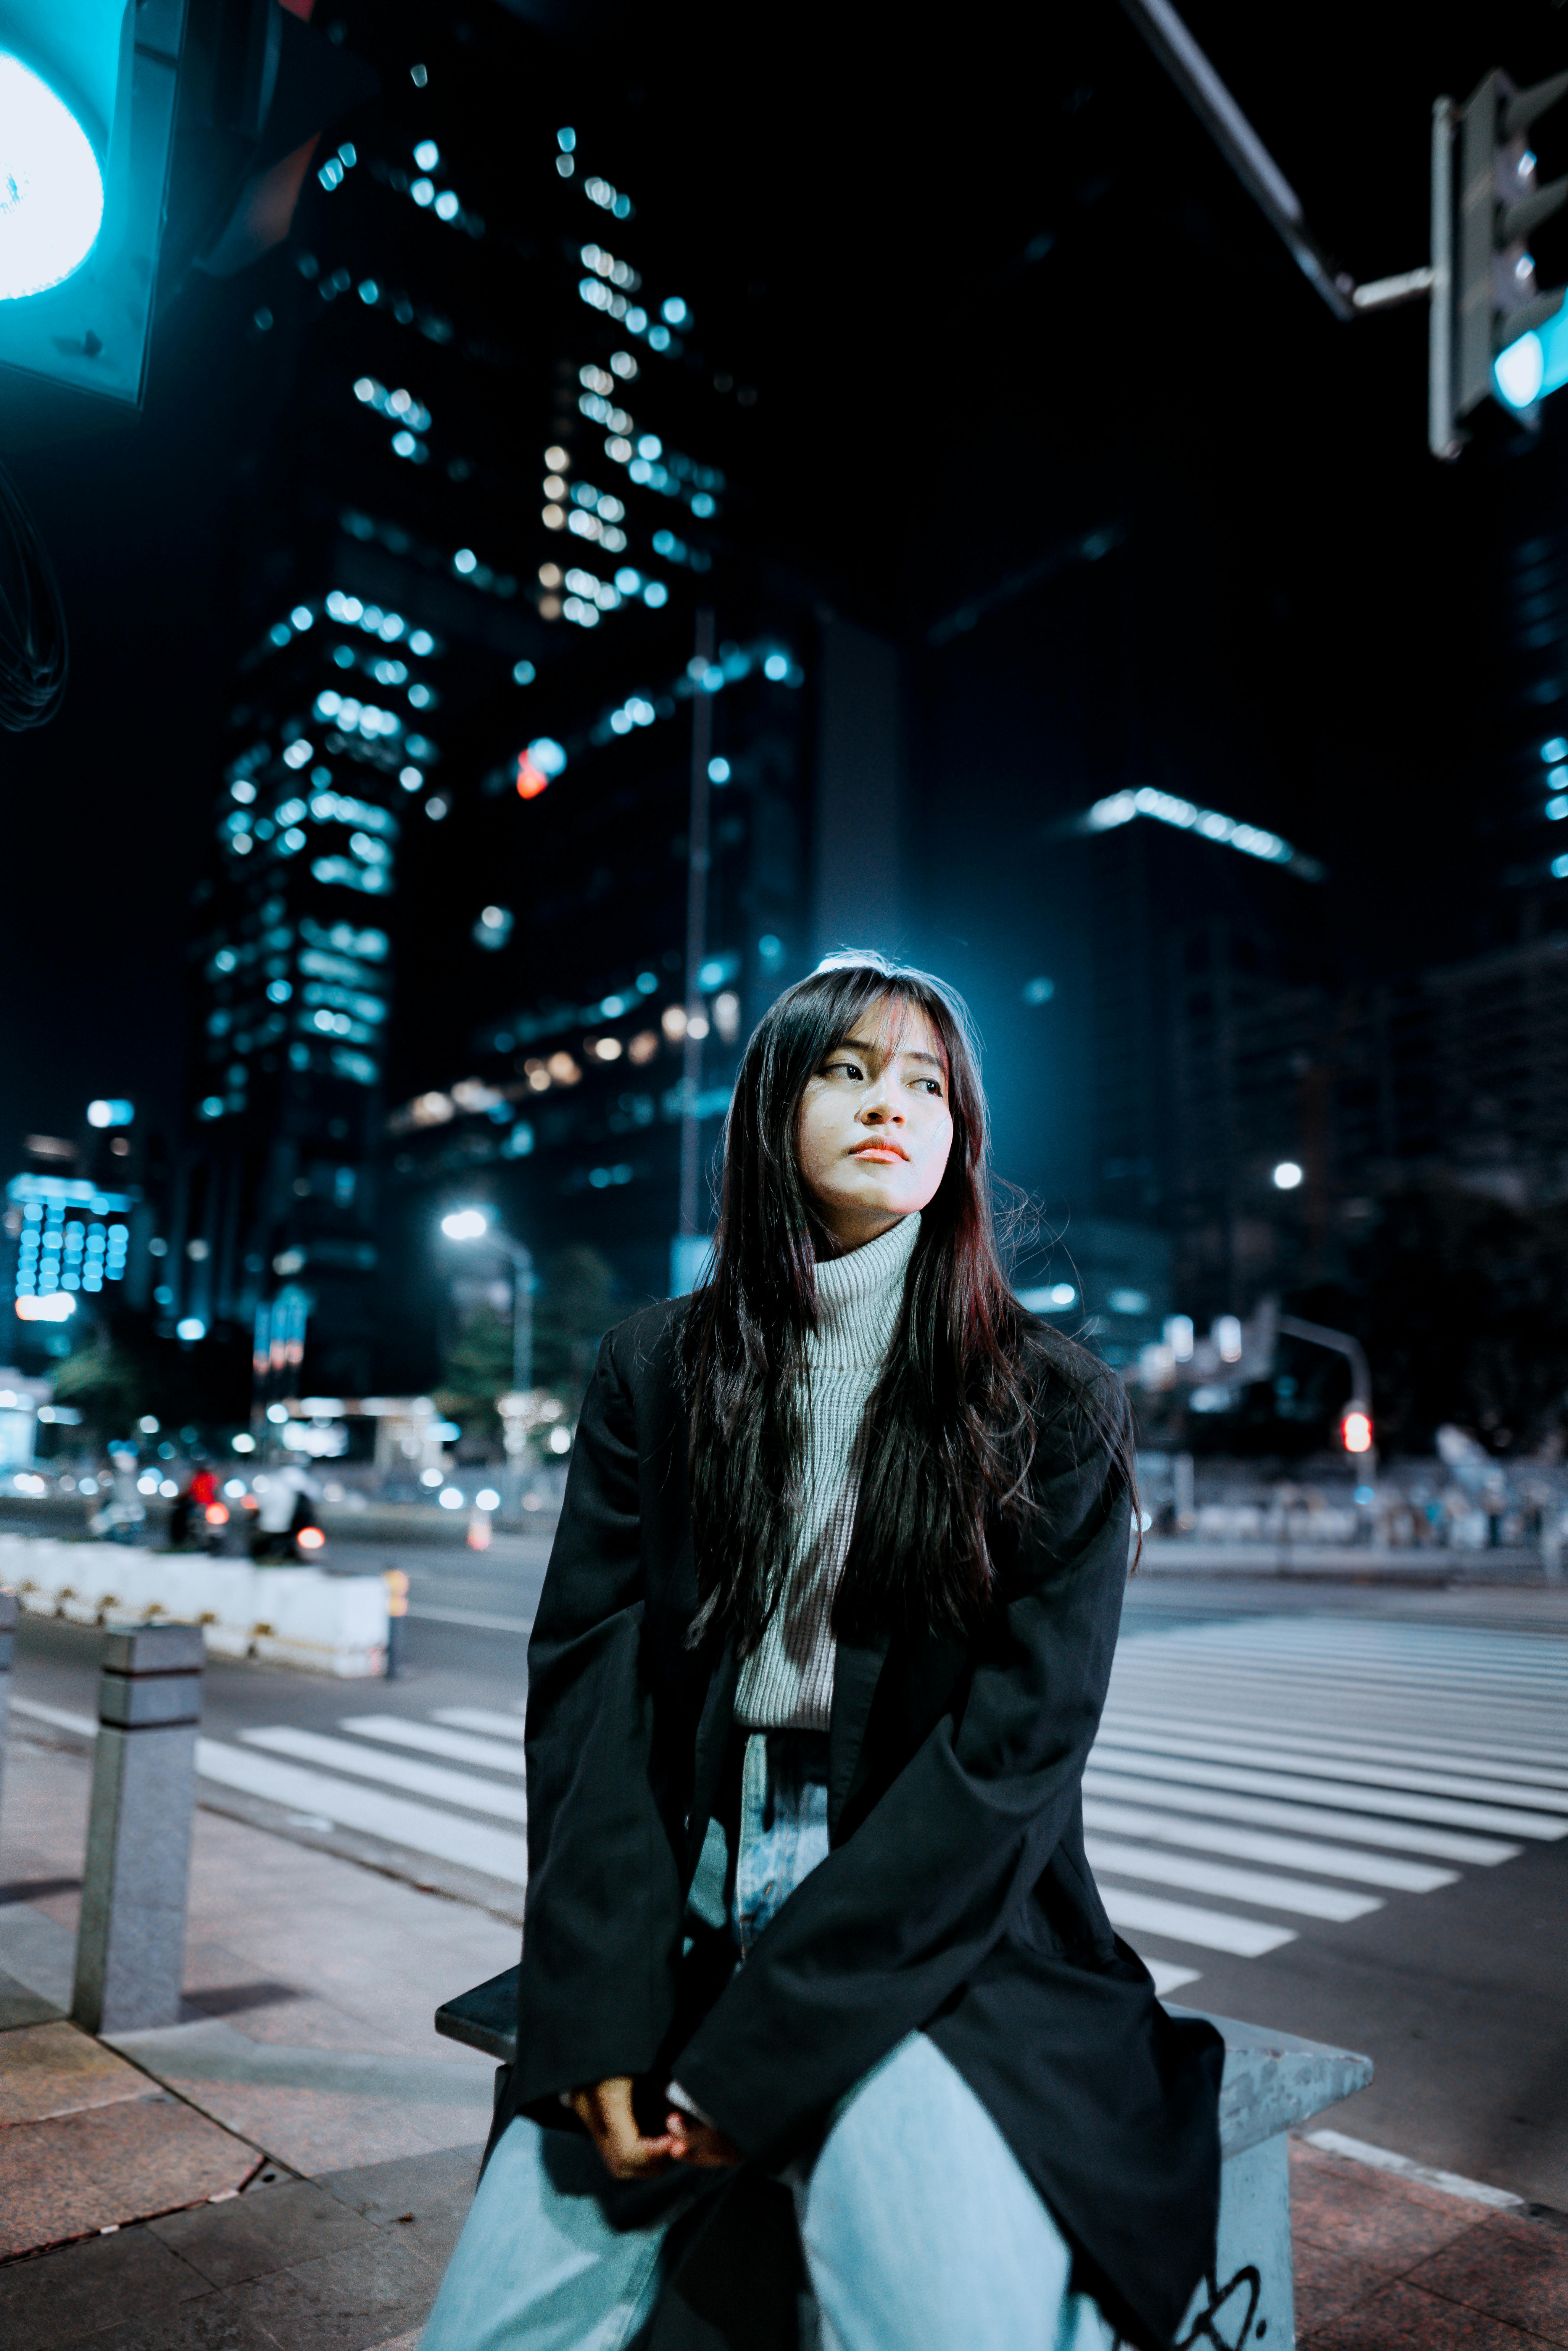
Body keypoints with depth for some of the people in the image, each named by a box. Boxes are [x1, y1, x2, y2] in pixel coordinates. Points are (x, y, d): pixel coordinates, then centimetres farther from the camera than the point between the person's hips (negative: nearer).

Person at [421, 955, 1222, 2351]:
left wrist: (758, 2043, -12)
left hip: (924, 1933, -2)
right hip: (680, 1913, 3)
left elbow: (1019, 1740, -8)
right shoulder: (659, 1371, 6)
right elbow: (590, 1677, 2)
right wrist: (606, 2018, -9)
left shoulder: (1055, 1409, -1)